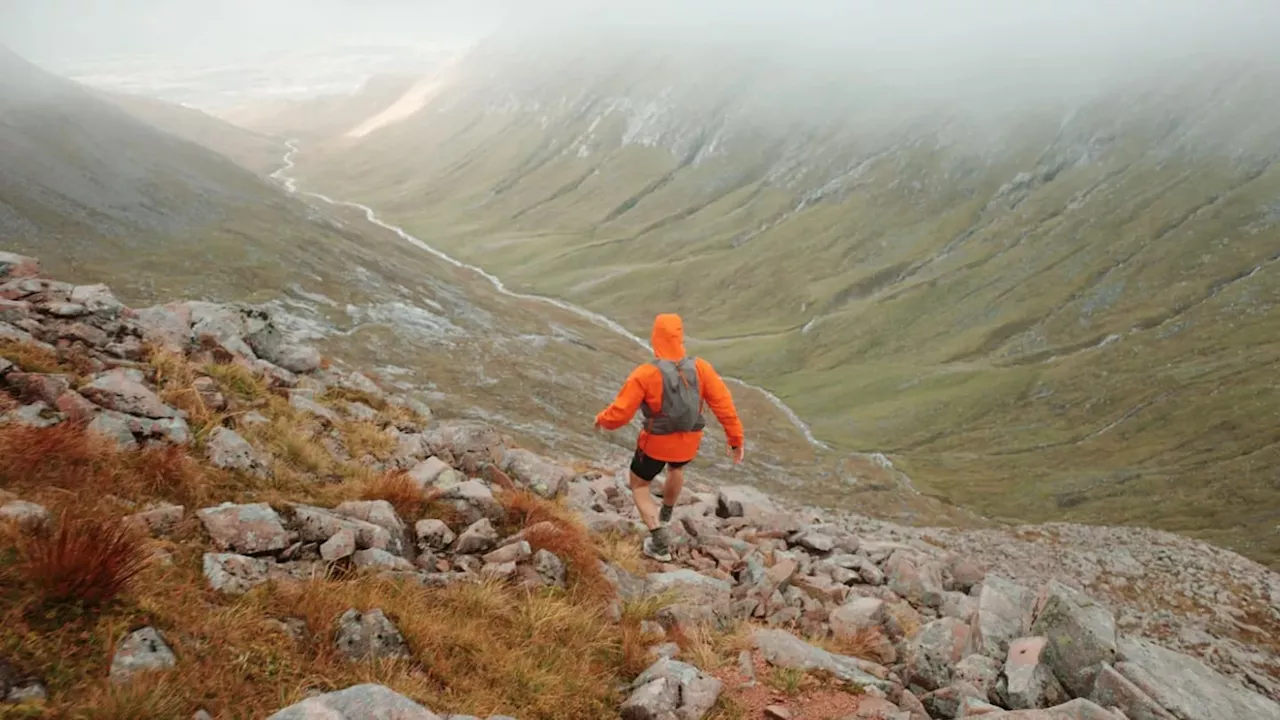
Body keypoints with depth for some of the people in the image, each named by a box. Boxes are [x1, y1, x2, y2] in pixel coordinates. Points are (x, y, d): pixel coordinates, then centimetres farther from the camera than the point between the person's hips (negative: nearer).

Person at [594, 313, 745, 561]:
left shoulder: (645, 374, -25)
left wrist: (602, 420, 3)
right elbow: (724, 405, -14)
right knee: (676, 468, 37)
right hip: (688, 442, 4)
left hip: (655, 443, -4)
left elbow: (620, 412, -19)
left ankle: (660, 541, 5)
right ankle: (665, 516, 56)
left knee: (639, 486, 19)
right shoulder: (700, 368, -16)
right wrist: (736, 439, -3)